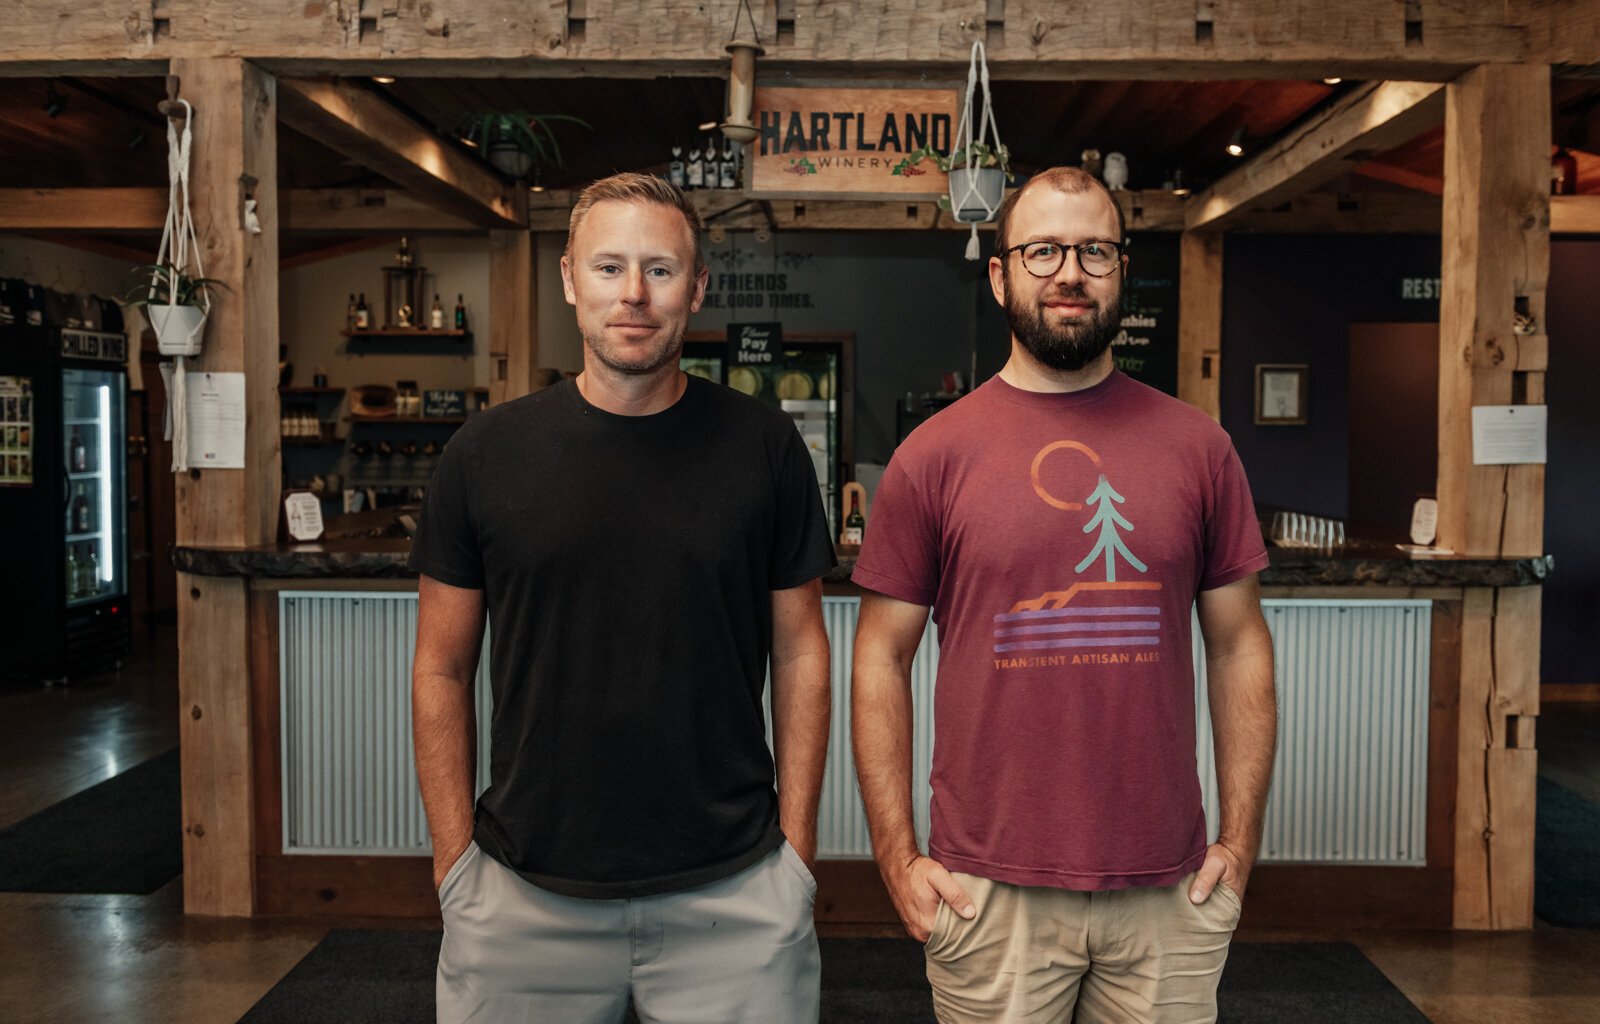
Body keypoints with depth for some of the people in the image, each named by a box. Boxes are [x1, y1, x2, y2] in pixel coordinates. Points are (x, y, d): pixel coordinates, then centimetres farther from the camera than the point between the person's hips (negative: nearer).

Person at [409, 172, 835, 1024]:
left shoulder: (763, 448, -2)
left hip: (733, 891, 0)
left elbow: (800, 652, 3)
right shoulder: (486, 455, -1)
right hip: (524, 894, 1)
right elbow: (442, 673, 3)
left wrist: (796, 848, -1)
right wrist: (455, 863, 0)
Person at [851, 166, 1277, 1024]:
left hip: (1168, 891, 2)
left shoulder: (1197, 447, 3)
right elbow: (881, 657, -1)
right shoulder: (933, 455, -3)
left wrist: (1240, 842, 2)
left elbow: (1239, 645, 6)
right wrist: (897, 857, -5)